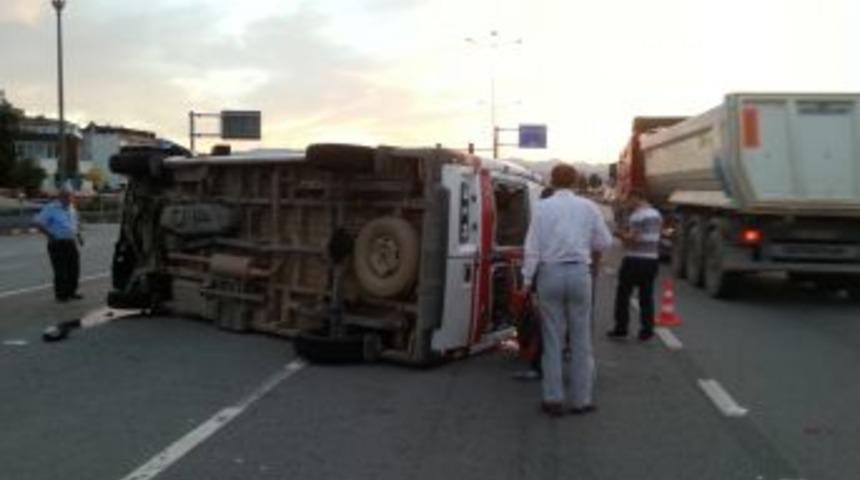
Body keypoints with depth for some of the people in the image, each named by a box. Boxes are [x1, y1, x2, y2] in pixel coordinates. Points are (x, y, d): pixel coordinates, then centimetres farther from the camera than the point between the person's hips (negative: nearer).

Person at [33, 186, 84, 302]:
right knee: (61, 270, -5)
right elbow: (37, 223, -11)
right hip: (58, 244, -7)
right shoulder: (51, 208, -8)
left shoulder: (71, 208, 14)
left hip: (71, 242, 7)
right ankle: (60, 295, 5)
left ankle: (71, 292, 20)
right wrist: (49, 235, -14)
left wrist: (78, 235, 15)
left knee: (74, 268, 8)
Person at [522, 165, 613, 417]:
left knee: (552, 339, 6)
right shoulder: (588, 206, 3)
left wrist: (527, 280, 0)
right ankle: (581, 399, 12)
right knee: (580, 338, 8)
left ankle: (554, 399, 9)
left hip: (550, 273, 0)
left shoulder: (543, 207, -1)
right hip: (579, 273, 1)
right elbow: (603, 242, 9)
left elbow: (532, 247, -5)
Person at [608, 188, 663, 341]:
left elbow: (634, 238, -19)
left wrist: (623, 235, 0)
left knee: (623, 295, 3)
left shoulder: (637, 215, -14)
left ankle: (621, 329, 5)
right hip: (652, 259, 7)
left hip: (635, 260, -7)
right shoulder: (656, 214, 12)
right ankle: (646, 331, 10)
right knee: (647, 297, 9)